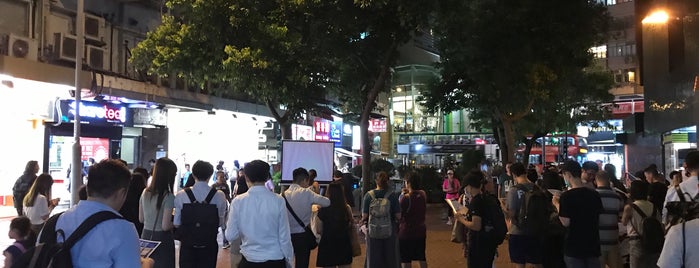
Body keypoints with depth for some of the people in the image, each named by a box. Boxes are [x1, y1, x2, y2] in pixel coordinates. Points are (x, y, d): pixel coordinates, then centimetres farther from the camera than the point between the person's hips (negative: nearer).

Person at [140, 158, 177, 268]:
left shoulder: (145, 192, 1)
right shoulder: (168, 196, -18)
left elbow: (141, 219, 10)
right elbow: (165, 226, -19)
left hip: (146, 236, 6)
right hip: (162, 239, -6)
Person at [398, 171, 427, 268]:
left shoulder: (405, 198, -21)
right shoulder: (423, 194, -4)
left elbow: (399, 215, -15)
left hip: (406, 231, -6)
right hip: (421, 230, 6)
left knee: (405, 260, 6)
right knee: (421, 257, 19)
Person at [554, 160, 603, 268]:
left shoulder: (566, 196, -17)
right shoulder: (595, 194, 2)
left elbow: (566, 222, -16)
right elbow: (598, 216, 13)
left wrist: (557, 204, -4)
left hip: (574, 247, -5)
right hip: (593, 246, 5)